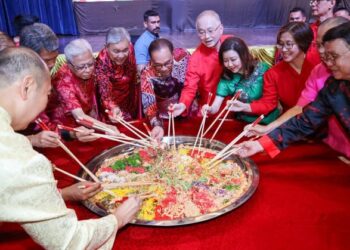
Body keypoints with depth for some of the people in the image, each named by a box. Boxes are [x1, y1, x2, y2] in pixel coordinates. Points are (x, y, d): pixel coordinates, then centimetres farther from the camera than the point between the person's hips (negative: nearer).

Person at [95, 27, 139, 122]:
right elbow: (105, 94, -38)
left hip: (130, 96, 5)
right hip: (114, 100, -4)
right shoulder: (102, 63, -33)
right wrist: (113, 108, -58)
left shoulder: (130, 49, -21)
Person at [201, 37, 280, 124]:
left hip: (268, 121, -2)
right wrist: (210, 109, -30)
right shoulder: (226, 78, -4)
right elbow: (215, 107, -10)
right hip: (244, 122, 2)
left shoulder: (262, 69, -8)